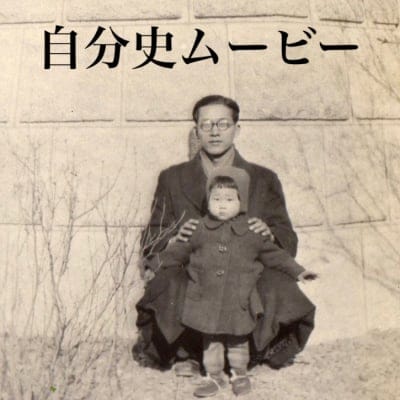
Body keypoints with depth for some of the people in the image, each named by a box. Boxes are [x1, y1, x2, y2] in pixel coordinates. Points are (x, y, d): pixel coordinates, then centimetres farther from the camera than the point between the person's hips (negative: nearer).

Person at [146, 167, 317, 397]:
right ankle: (214, 376, 30)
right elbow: (182, 250, 11)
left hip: (238, 300, -1)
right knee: (211, 340, 12)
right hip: (207, 299, 1)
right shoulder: (201, 230, 0)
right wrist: (157, 262, 9)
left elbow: (274, 254, 5)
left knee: (238, 340, 14)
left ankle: (239, 373, 36)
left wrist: (297, 271, 4)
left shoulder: (251, 232, -3)